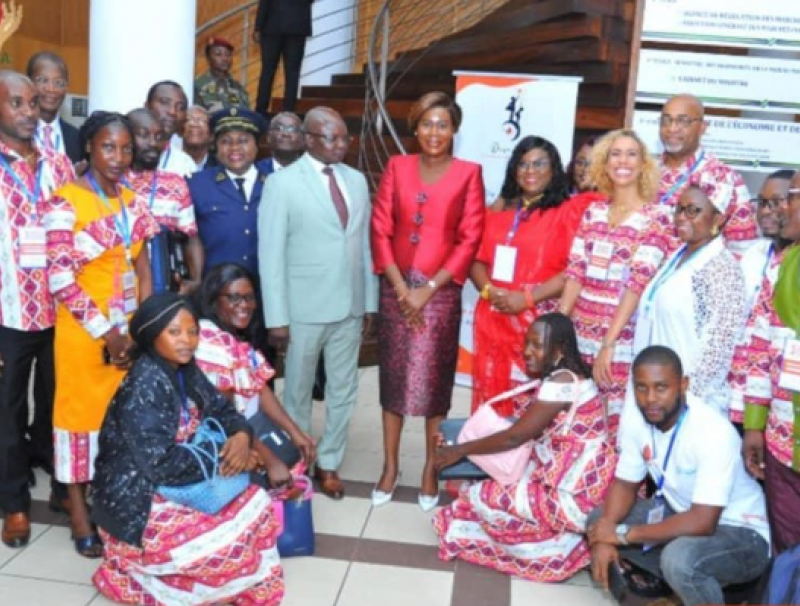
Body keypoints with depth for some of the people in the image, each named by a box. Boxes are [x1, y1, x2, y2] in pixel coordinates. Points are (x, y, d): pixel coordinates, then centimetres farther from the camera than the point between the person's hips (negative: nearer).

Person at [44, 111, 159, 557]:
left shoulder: (133, 203, 7)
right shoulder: (66, 202, -12)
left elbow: (143, 272, 10)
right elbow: (60, 278, -17)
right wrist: (105, 330, -17)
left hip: (129, 330, 6)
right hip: (84, 331, -5)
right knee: (81, 410, 5)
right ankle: (79, 510, 18)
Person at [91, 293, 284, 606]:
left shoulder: (186, 372, 2)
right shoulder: (144, 385, -23)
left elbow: (221, 410, 9)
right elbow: (160, 463, -28)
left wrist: (241, 437, -14)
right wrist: (221, 459, -19)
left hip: (178, 486, 8)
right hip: (137, 505, -8)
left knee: (257, 504, -3)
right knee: (237, 537, -16)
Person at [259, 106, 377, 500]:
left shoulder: (357, 181, 8)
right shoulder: (282, 183, -7)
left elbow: (364, 244, 10)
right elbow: (271, 254, -10)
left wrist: (370, 302, 8)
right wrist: (276, 317, -14)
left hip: (350, 306, 4)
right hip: (304, 308, -4)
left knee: (343, 390, 13)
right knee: (298, 392, 12)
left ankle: (329, 462, 30)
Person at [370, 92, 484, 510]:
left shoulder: (468, 173, -1)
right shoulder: (397, 167, 5)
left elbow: (469, 239, -4)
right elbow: (380, 229, 2)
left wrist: (429, 289, -10)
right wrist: (401, 288, -7)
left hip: (441, 291, -2)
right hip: (396, 288, 2)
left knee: (435, 381, 3)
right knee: (393, 377, 7)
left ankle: (430, 469, 17)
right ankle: (390, 466, 18)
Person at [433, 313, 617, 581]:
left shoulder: (561, 382, -19)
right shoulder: (568, 378, 10)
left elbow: (514, 437, -16)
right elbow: (527, 433, 12)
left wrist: (460, 450, -5)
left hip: (574, 498, -10)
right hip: (577, 487, 10)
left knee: (478, 498, -5)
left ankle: (567, 544, 3)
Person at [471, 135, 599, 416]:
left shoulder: (568, 211, -2)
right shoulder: (500, 212, 14)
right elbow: (477, 260, 13)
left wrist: (528, 298, -16)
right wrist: (488, 290, -7)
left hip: (539, 322, -5)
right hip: (493, 319, 5)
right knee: (491, 401, 9)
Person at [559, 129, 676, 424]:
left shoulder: (657, 216, -4)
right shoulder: (594, 210, 10)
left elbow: (638, 282, -13)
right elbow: (575, 271, 6)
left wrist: (608, 343, -19)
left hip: (622, 338, -4)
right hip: (580, 334, 4)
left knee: (614, 420, 1)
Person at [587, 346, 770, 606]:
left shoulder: (714, 431, -32)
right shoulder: (636, 421, -11)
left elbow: (703, 523, -34)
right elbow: (625, 485, 1)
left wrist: (624, 534, -28)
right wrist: (606, 537, -18)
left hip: (740, 533, -7)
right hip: (684, 514, 7)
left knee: (679, 558, -36)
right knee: (599, 520, -2)